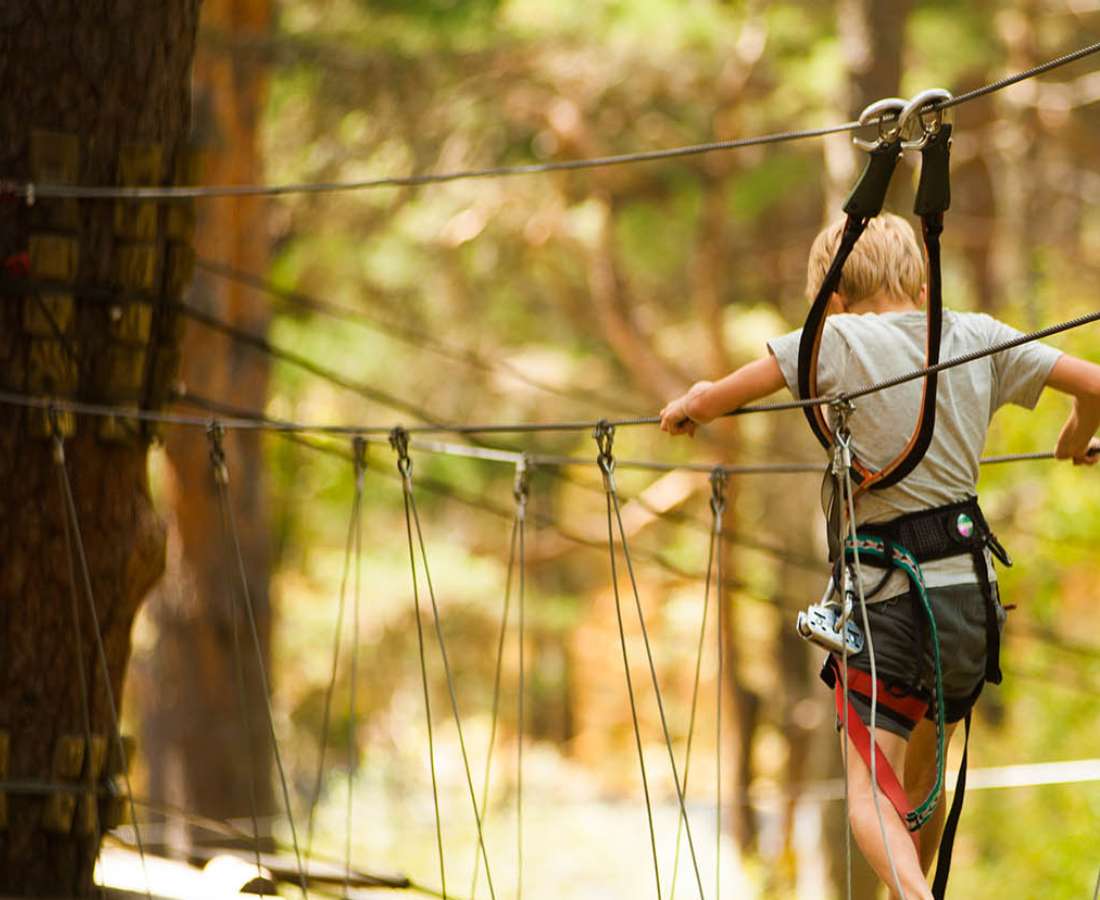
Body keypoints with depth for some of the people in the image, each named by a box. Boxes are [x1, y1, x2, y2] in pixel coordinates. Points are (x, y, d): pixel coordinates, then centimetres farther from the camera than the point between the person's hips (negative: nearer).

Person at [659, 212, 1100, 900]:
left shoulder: (839, 341, -6)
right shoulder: (978, 338, 6)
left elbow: (712, 401, -7)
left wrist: (689, 408, 17)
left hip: (890, 598, -5)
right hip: (973, 591, 5)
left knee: (871, 797, -8)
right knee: (922, 778, 24)